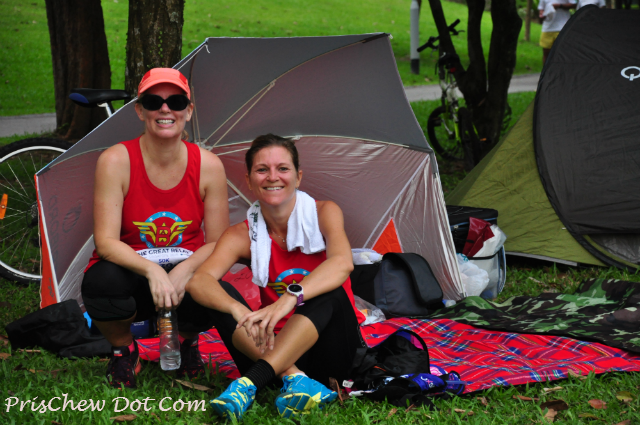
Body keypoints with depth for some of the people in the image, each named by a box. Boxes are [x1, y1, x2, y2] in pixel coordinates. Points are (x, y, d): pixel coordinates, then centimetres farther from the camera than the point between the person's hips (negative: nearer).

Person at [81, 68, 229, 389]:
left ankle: (185, 340, 10)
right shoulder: (116, 161, -15)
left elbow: (217, 243, -5)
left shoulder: (208, 166, -8)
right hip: (129, 275, -2)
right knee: (104, 282, -37)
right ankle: (123, 349, 0)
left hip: (183, 276, 2)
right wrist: (151, 270, -36)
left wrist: (184, 270, -25)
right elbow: (106, 241, -19)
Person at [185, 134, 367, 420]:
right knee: (220, 293, -19)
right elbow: (198, 280, -21)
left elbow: (342, 262, -29)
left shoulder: (323, 213, -6)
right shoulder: (242, 236, -3)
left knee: (329, 291, -33)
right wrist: (238, 309, -43)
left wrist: (289, 299, -46)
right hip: (276, 347, 2)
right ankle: (294, 379, -34)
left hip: (329, 348, -2)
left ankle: (249, 384, -43)